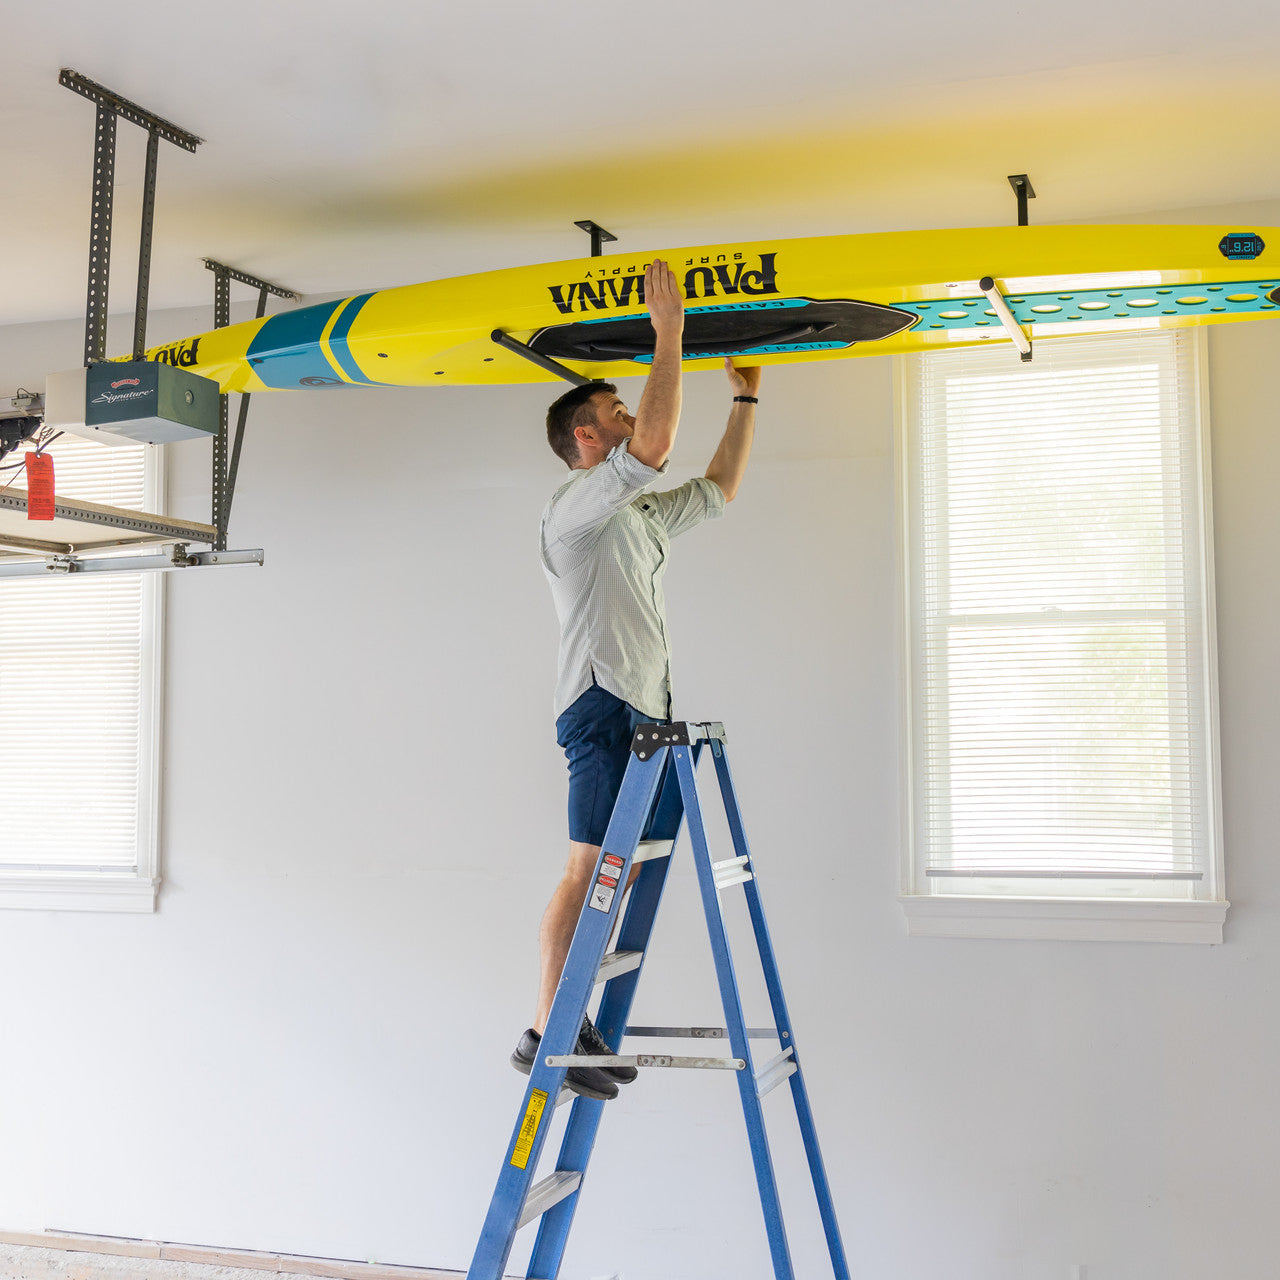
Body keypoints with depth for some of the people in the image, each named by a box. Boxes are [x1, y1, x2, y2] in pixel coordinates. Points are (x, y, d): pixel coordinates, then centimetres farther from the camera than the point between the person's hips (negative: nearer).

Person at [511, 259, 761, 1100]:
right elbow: (654, 449, -20)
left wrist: (746, 404, 30)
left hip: (646, 709, 9)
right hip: (606, 706, -9)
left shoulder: (641, 517, 25)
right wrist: (669, 333, -16)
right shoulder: (576, 506, -4)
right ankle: (547, 1033, -9)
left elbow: (718, 491, 34)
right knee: (592, 866, -12)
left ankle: (573, 1025, 10)